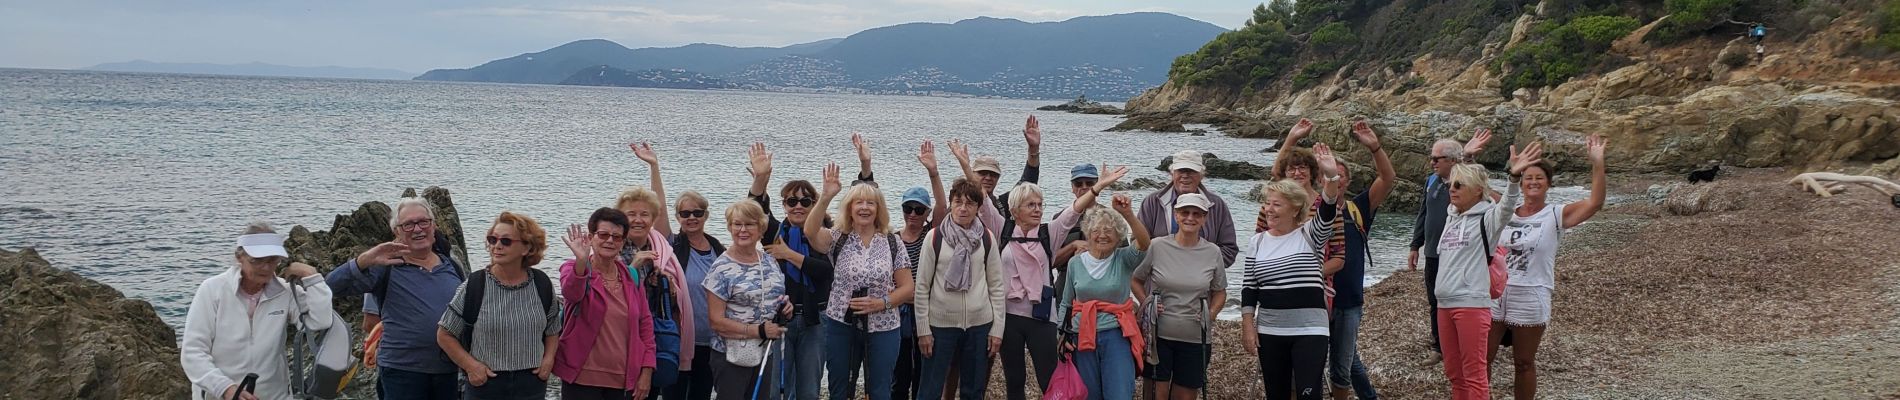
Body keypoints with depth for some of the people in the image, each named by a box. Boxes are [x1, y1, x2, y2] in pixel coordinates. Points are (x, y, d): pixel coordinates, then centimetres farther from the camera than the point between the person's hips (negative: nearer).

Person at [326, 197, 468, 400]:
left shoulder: (453, 267, 11)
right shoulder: (387, 267, -2)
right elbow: (334, 284, -11)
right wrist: (364, 260, -29)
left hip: (450, 373, 4)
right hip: (402, 372, -4)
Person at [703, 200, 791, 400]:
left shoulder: (770, 261, 6)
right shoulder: (722, 268, -12)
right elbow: (716, 321, -15)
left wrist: (784, 308, -3)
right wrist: (759, 331, -21)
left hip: (765, 353, 6)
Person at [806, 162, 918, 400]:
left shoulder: (892, 243, 0)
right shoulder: (838, 239, -2)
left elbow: (907, 288, 1)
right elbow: (810, 231, -23)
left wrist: (881, 303, -16)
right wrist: (826, 196, -34)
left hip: (882, 328, 0)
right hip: (841, 326, 0)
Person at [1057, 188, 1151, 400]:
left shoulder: (1123, 259, -2)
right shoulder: (1076, 263, 5)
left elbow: (1143, 244, -23)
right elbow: (1066, 304, 14)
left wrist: (1128, 214, -38)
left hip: (1116, 336, -2)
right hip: (1083, 338, 3)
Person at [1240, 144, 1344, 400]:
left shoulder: (1310, 235, -2)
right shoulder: (1258, 242, 8)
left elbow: (1327, 212, -22)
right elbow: (1249, 288, 9)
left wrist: (1331, 177, -38)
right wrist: (1247, 326, 2)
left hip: (1310, 330, -4)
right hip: (1269, 331, 4)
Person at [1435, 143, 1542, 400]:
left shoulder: (1487, 217, -6)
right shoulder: (1451, 216, 12)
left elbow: (1507, 206, -24)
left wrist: (1515, 177, -45)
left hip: (1472, 304, -7)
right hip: (1444, 304, 7)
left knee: (1475, 374, -5)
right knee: (1454, 373, 14)